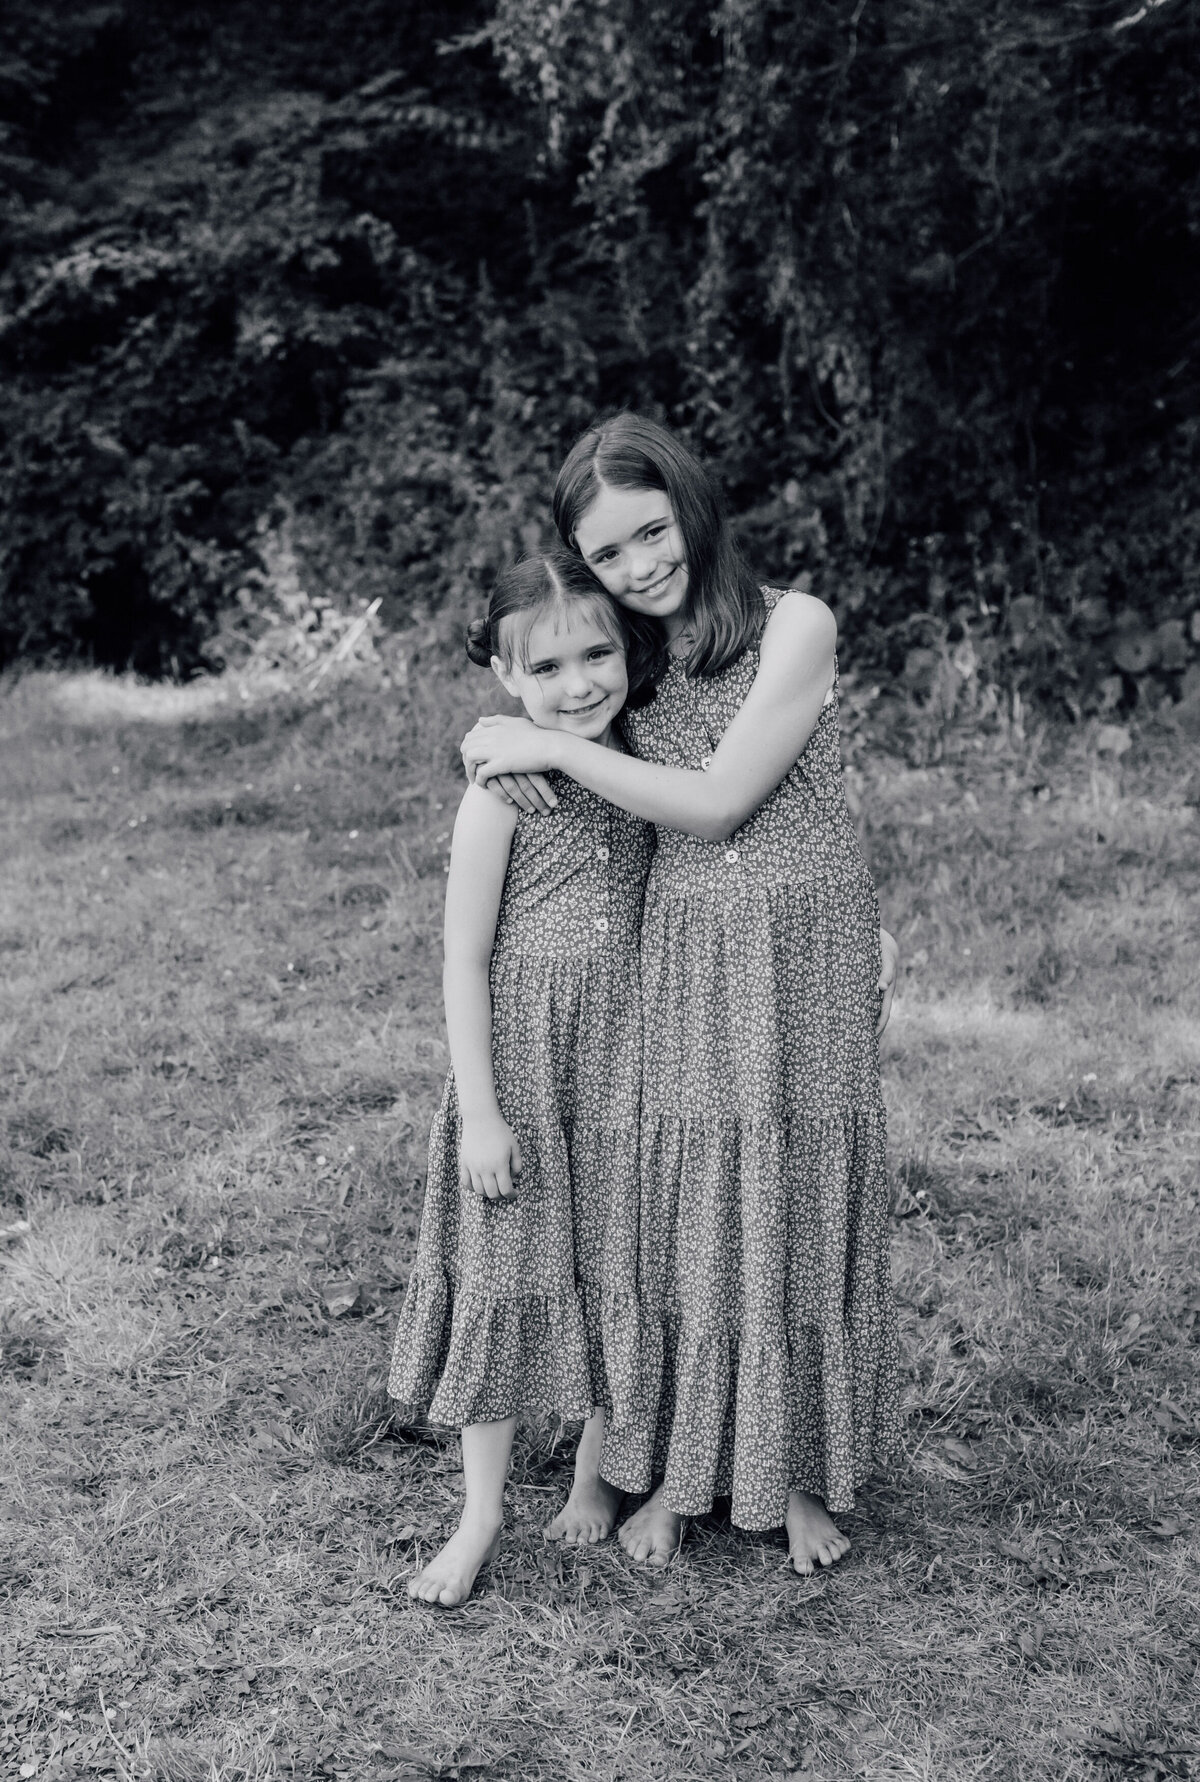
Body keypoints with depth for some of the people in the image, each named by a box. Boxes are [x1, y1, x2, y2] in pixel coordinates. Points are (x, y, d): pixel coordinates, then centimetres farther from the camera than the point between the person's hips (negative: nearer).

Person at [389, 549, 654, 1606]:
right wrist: (479, 1111, -13)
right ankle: (482, 1514, 18)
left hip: (625, 1062, 4)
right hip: (520, 1065, -4)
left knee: (617, 1268, 11)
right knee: (507, 1274, 4)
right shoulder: (503, 790, -12)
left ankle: (598, 1477, 30)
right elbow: (464, 961, -11)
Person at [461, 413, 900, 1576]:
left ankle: (795, 1475, 23)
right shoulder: (634, 661, 8)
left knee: (798, 1208, 7)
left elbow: (716, 802, -14)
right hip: (684, 964, 4)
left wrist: (559, 747, -10)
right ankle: (678, 1469, 23)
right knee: (681, 1212, 7)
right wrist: (512, 749, -4)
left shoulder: (794, 625, -8)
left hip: (803, 958, -3)